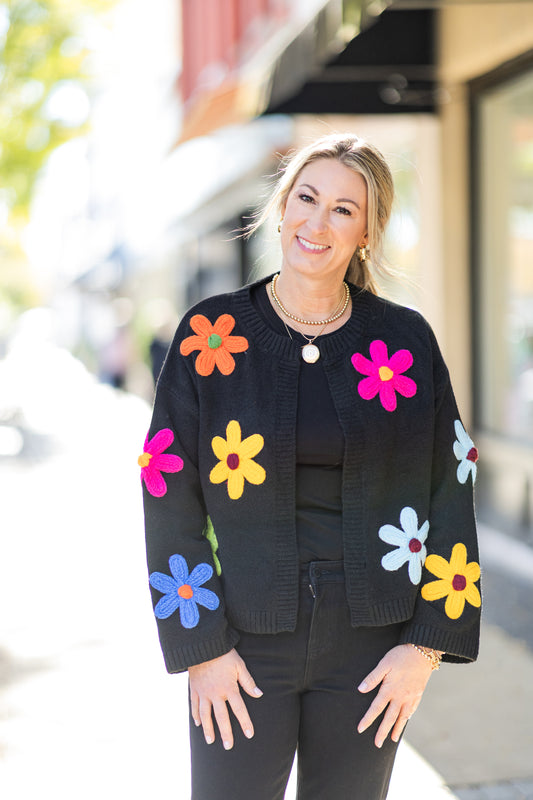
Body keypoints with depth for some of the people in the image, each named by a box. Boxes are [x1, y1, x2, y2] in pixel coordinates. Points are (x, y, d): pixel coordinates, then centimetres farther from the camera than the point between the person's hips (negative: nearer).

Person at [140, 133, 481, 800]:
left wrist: (427, 644, -4)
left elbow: (450, 489, 2)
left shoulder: (406, 340, 0)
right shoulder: (212, 334, -3)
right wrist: (200, 646, -7)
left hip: (369, 643, 1)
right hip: (246, 641, -1)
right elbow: (170, 494, -3)